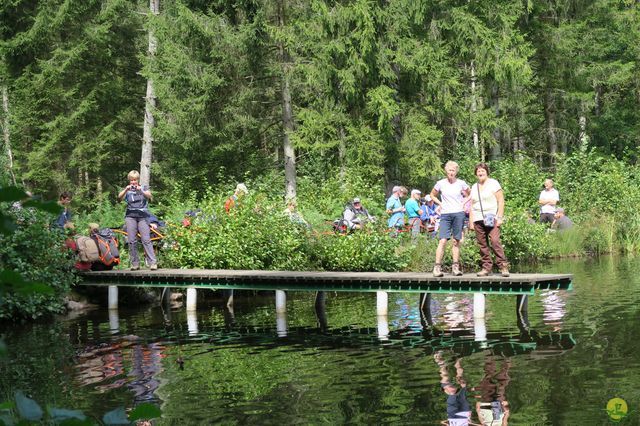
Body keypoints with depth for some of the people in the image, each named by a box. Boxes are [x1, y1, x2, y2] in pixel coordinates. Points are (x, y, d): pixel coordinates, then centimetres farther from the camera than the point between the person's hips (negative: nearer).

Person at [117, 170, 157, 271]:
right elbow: (119, 198, -3)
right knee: (131, 241, -4)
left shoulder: (144, 187, 13)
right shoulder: (127, 190, 14)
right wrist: (126, 190, -20)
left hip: (143, 216, -2)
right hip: (130, 216, 2)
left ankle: (153, 262, -16)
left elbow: (149, 196, -6)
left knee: (146, 240, -12)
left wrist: (141, 191, -24)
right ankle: (135, 263, 0)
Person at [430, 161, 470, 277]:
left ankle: (455, 266, 10)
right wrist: (440, 203, 5)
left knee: (456, 241, 5)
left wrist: (464, 203, 2)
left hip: (459, 214, 1)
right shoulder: (441, 183, 3)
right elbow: (432, 195, 18)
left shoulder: (461, 183, 3)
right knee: (443, 240, -11)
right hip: (445, 215, -1)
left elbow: (469, 196, 18)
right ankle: (437, 266, -11)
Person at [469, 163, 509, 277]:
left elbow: (501, 201, -1)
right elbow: (472, 206, 19)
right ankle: (486, 267, 3)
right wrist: (471, 222, 11)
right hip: (478, 220, 5)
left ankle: (503, 266, -15)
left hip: (492, 219, -5)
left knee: (495, 241, -18)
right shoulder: (474, 187, 17)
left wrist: (499, 217, -10)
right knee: (482, 244, 0)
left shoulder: (493, 183, 4)